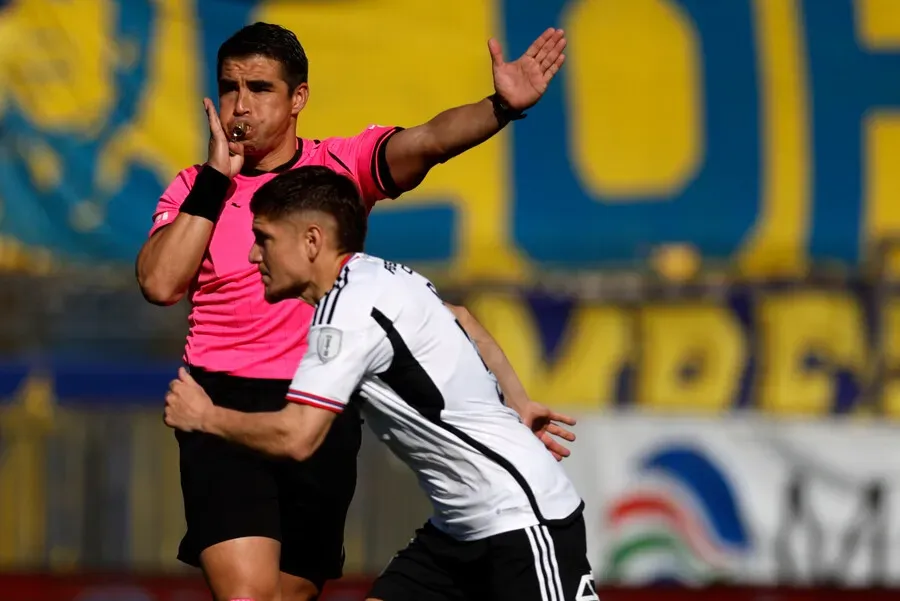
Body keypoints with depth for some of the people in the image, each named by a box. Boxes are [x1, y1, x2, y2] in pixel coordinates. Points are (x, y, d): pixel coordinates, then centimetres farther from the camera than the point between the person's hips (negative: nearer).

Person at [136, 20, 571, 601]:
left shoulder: (344, 165, 4)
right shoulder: (195, 188, 5)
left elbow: (429, 140, -14)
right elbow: (161, 284, -10)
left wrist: (501, 107, -34)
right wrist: (216, 177, -10)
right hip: (225, 406, -2)